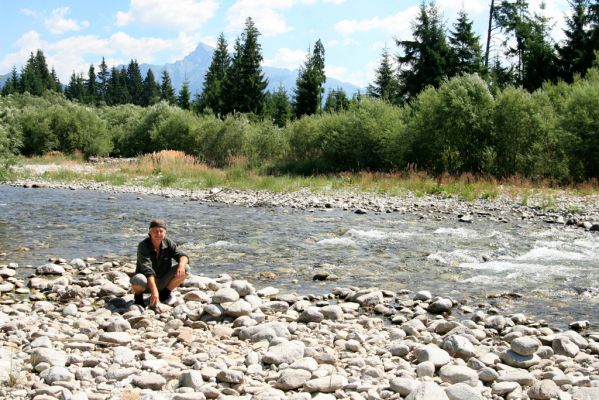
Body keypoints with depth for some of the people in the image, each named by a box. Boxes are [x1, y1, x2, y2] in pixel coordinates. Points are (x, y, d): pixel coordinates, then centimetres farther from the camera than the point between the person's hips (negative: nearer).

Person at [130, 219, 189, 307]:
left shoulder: (168, 243, -5)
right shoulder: (143, 246, -20)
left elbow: (183, 256, -11)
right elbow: (147, 270, -30)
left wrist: (182, 264, -37)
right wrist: (154, 291, -41)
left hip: (162, 283, 4)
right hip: (147, 284, -4)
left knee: (185, 269, -16)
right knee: (139, 280, -40)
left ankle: (165, 293, 4)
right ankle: (138, 296, -2)